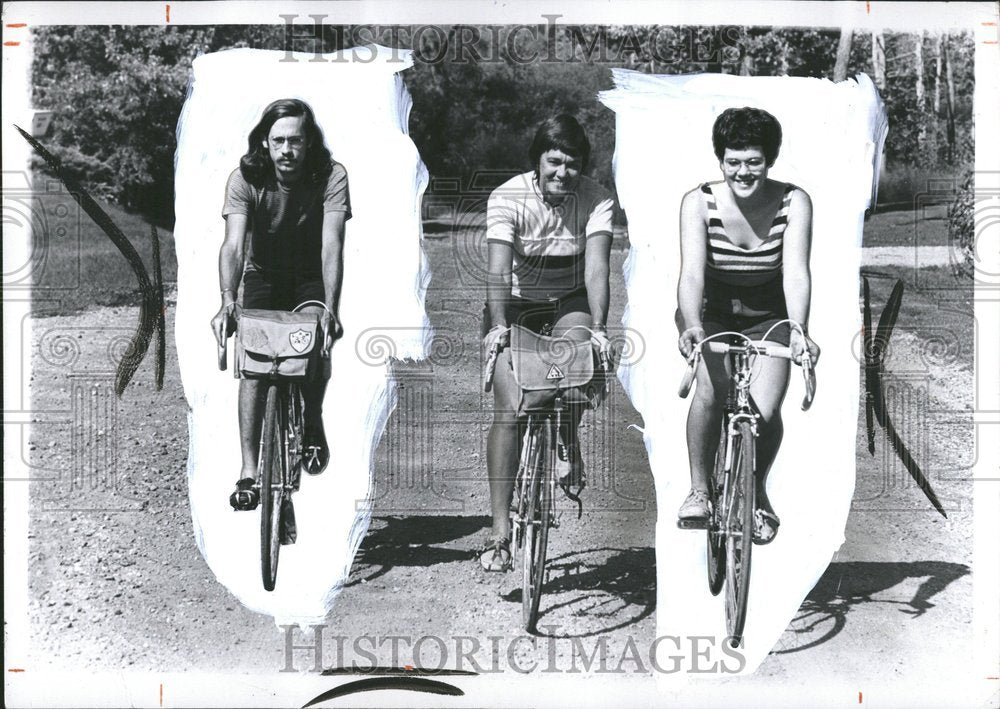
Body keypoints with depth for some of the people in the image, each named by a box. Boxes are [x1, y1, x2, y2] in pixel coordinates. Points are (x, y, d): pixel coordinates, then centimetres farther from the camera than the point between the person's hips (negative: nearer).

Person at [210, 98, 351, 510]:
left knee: (317, 336, -29)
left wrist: (330, 308, -46)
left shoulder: (331, 177, -22)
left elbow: (332, 246, -32)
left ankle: (313, 425, -1)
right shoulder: (245, 178, -19)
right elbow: (233, 244, -30)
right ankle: (249, 471, -12)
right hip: (263, 275, 1)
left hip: (312, 277, -1)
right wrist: (227, 302, -47)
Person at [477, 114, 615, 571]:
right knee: (509, 410, -14)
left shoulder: (596, 201, -15)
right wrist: (498, 324, -45)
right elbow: (499, 269, -30)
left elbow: (596, 267, -26)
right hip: (515, 305, -1)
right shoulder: (508, 198, -19)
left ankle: (568, 443, -2)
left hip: (570, 304, 1)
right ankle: (500, 531, -10)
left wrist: (597, 326, -40)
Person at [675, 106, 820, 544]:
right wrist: (691, 325, -49)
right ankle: (699, 488, -3)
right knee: (711, 391, -25)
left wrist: (799, 330, -47)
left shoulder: (793, 202, -19)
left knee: (764, 413, -15)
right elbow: (692, 273, -31)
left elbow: (797, 272, -30)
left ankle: (757, 491, 15)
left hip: (769, 316, 0)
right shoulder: (699, 202, -20)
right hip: (713, 313, 0)